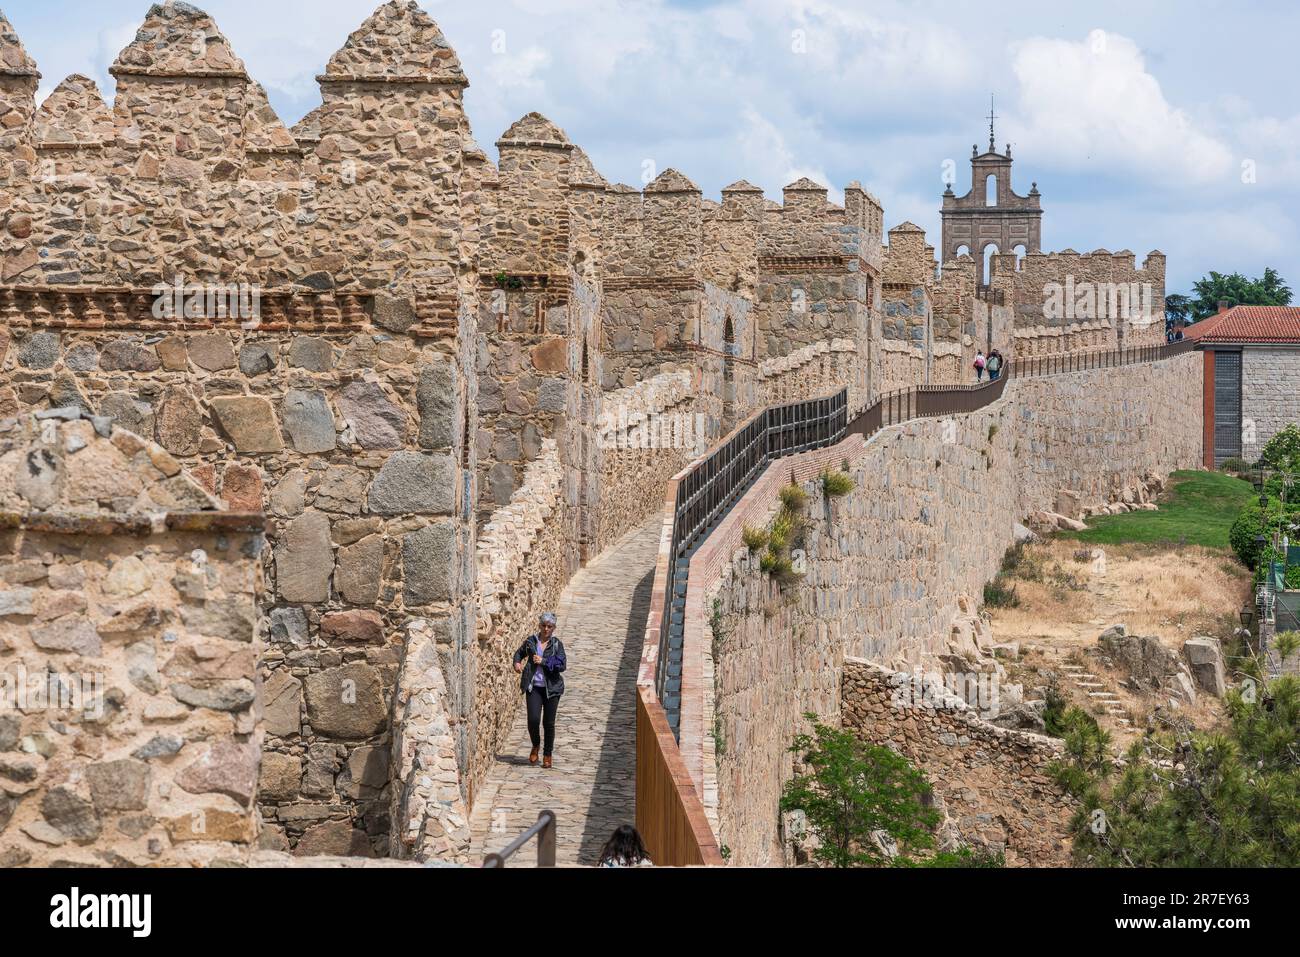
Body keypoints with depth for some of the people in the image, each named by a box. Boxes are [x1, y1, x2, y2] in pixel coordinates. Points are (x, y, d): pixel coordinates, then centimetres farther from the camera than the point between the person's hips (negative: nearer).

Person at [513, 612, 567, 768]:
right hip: (533, 687, 1)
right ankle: (536, 745, 16)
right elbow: (519, 653, 23)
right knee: (533, 719, -13)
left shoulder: (557, 644, -1)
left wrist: (543, 661, -18)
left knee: (548, 723, 3)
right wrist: (517, 663, 2)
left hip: (551, 688, -1)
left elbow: (562, 665, -10)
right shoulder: (531, 641, 5)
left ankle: (547, 754, 20)